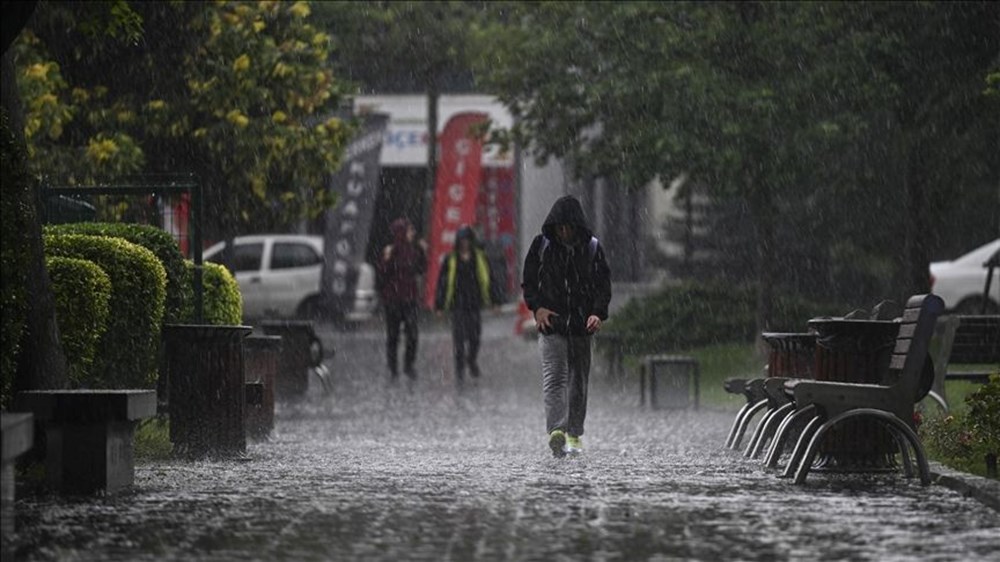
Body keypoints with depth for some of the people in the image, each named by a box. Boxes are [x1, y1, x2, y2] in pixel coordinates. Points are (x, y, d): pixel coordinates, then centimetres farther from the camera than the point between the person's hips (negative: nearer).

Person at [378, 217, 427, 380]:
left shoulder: (413, 250, 5)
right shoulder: (390, 251, -8)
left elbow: (421, 270, 11)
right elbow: (382, 274, -12)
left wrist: (423, 253, 3)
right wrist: (386, 259, -27)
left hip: (410, 297, 3)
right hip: (392, 298, -3)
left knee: (412, 333, -6)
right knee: (392, 335, 4)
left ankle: (409, 365, 8)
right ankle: (393, 368, 14)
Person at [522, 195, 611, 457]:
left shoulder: (592, 248, 2)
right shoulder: (541, 245, 1)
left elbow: (604, 285, 6)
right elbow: (528, 282, 8)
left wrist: (598, 313, -11)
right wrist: (537, 307, -9)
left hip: (581, 327, 2)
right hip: (551, 323, -2)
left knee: (578, 380, 8)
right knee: (554, 376, -16)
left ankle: (574, 434, 18)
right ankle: (556, 431, -30)